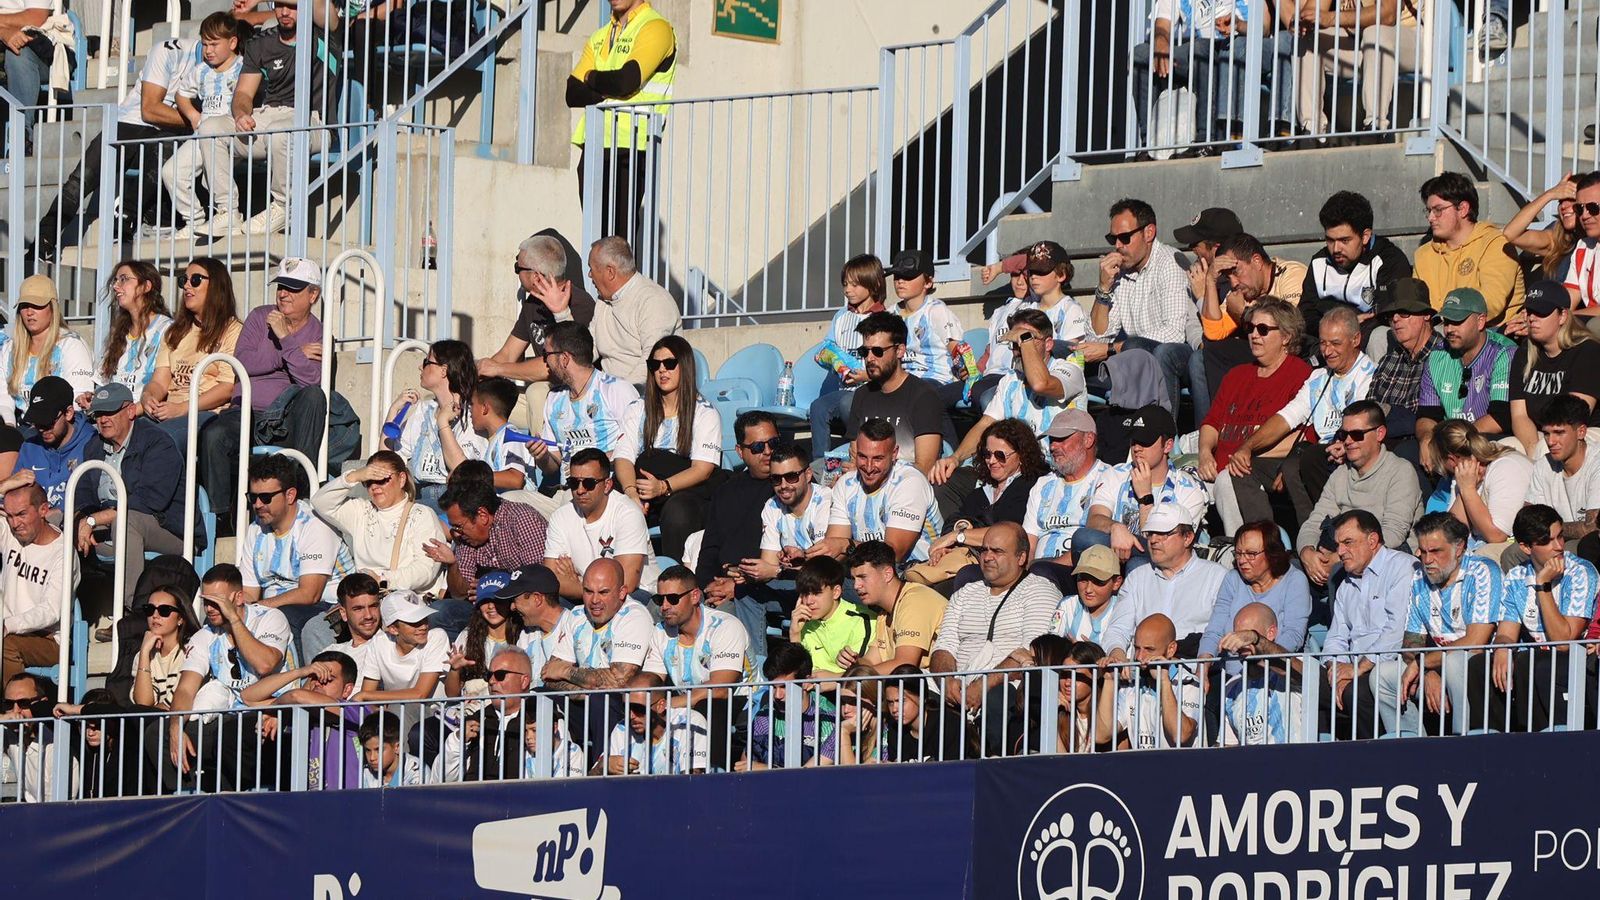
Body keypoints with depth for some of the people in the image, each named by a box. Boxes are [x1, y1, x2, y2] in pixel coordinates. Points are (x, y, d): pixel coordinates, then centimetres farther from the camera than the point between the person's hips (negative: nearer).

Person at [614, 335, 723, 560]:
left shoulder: (705, 413, 8)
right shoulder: (638, 410, 21)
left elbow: (703, 469, -4)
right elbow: (624, 457, 7)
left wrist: (663, 487, -21)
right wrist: (631, 491, -16)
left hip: (688, 492, -3)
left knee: (676, 511, -38)